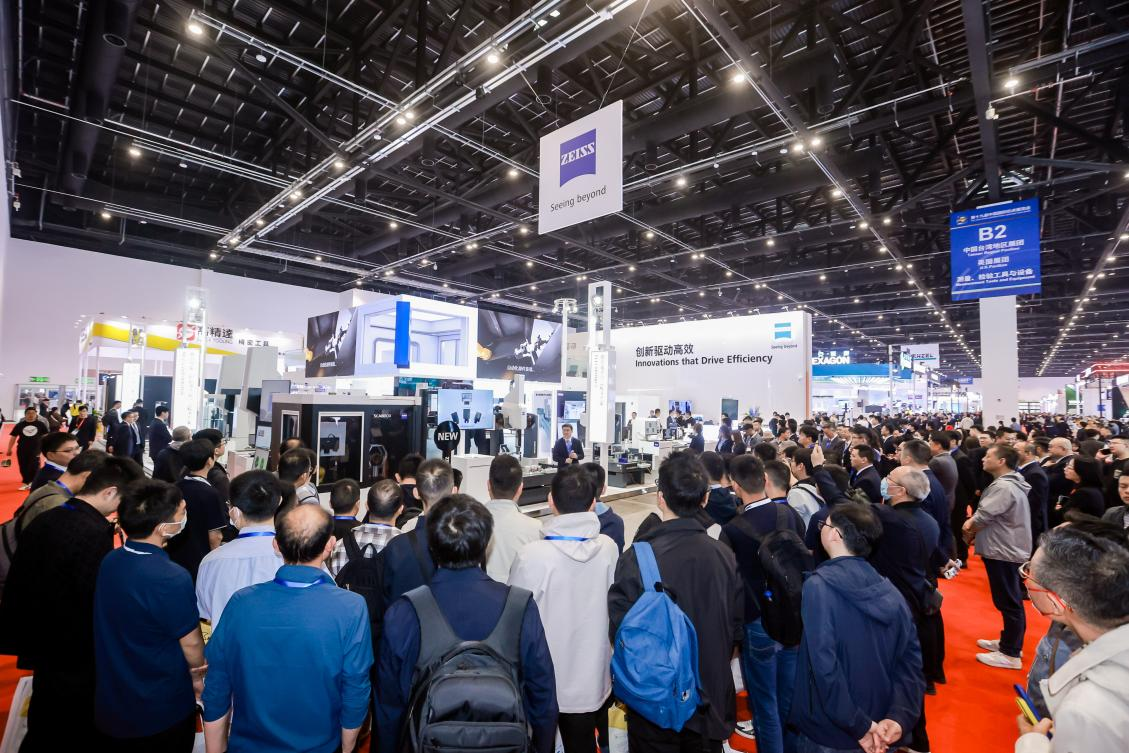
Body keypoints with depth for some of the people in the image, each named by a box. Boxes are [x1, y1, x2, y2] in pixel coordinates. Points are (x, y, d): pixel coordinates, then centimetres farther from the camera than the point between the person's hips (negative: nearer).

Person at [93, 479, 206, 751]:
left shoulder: (109, 561, -10)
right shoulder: (171, 579, -32)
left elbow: (125, 630, 5)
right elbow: (191, 643, -18)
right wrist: (197, 675, 3)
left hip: (110, 703, 6)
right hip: (162, 712, -6)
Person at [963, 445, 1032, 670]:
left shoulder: (1003, 487, -23)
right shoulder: (1010, 483, 11)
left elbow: (981, 518, -23)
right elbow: (987, 516, 16)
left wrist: (968, 528, -4)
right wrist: (973, 526, 1)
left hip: (1005, 551, -10)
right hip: (1008, 548, 10)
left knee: (1008, 602, 0)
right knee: (1010, 601, 19)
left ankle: (1011, 654, 10)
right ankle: (1008, 642, 32)